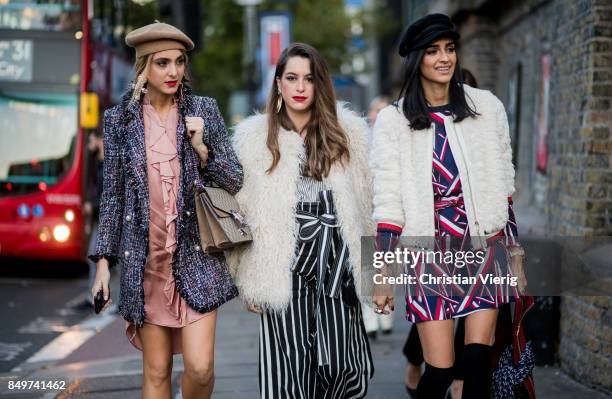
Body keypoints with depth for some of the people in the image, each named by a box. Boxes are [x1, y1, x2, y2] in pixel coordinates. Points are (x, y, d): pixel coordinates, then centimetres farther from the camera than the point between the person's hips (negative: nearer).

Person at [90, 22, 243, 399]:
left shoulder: (204, 110, 3)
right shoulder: (120, 119, 4)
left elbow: (235, 181, 5)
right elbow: (112, 195, 8)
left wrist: (201, 148, -11)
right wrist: (104, 260, 4)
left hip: (195, 255, -1)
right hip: (146, 259, 1)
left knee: (200, 367, -8)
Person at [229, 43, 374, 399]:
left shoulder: (349, 133, 8)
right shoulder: (254, 137, 6)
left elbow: (366, 202, 10)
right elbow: (243, 211, 5)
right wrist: (249, 282, 1)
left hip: (335, 264, 1)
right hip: (284, 267, -1)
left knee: (340, 363, -3)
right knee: (291, 367, -2)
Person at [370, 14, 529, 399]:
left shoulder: (487, 107, 4)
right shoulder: (393, 121, 0)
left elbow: (503, 187, 10)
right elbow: (388, 204, -2)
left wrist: (516, 253, 10)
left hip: (484, 245, 2)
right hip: (430, 250, -1)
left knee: (478, 359, -9)